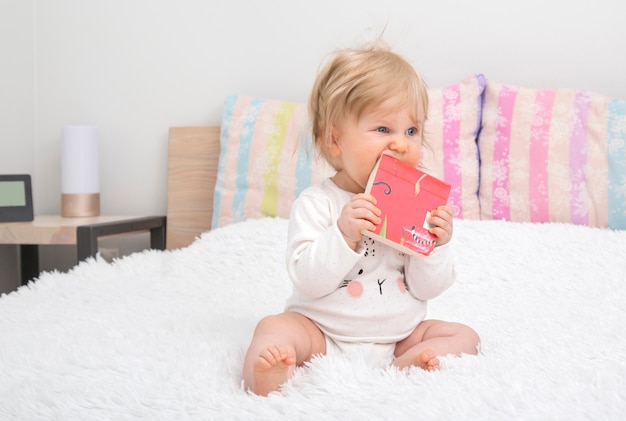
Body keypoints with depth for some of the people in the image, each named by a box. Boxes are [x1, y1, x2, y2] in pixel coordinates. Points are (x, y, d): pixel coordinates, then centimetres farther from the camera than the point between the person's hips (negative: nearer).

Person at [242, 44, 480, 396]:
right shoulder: (317, 204, -10)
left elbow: (427, 289, -2)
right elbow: (309, 281, -19)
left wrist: (436, 246, -20)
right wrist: (343, 234, -32)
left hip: (399, 336, 3)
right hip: (322, 333, -3)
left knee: (464, 337, -11)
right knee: (275, 328, -24)